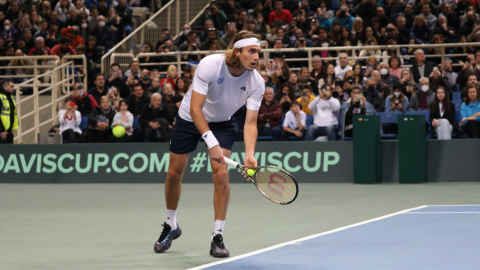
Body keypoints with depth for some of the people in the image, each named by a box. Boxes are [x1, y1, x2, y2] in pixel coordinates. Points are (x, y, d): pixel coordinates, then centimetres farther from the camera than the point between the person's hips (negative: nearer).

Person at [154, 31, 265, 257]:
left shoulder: (256, 82, -23)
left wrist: (249, 154, -41)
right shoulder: (210, 65, -34)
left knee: (221, 174, -17)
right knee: (174, 174, 7)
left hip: (222, 123, 1)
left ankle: (218, 238, -8)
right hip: (190, 119, -1)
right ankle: (171, 226, 33)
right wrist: (211, 142, -45)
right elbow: (195, 108, -35)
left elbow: (250, 123, -24)